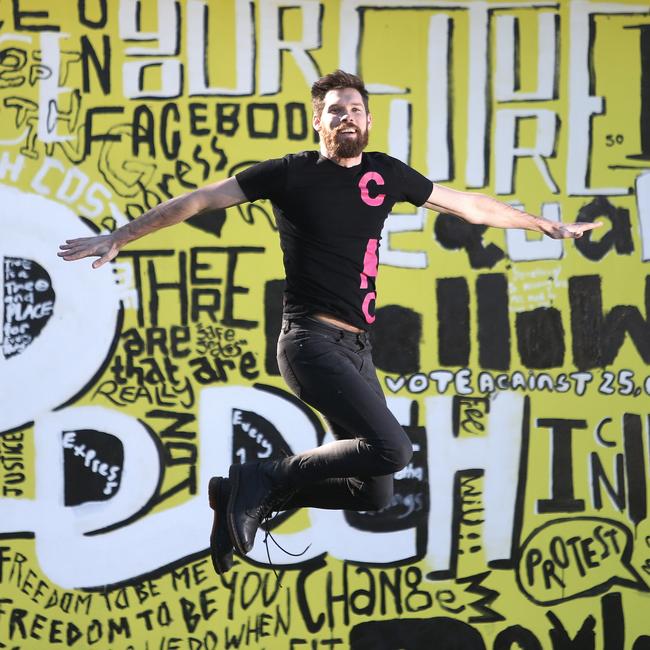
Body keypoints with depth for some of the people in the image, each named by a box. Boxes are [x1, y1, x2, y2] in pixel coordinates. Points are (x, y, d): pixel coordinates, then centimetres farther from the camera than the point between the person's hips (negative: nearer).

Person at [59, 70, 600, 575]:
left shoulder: (385, 174, 11)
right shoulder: (290, 173, -3)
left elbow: (468, 205, 23)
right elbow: (198, 201, 0)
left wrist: (545, 224, 31)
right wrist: (119, 238, -2)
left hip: (357, 347, 7)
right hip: (312, 340, -7)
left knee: (374, 495, 5)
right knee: (392, 448, -25)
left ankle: (247, 497, 14)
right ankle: (265, 479, -10)